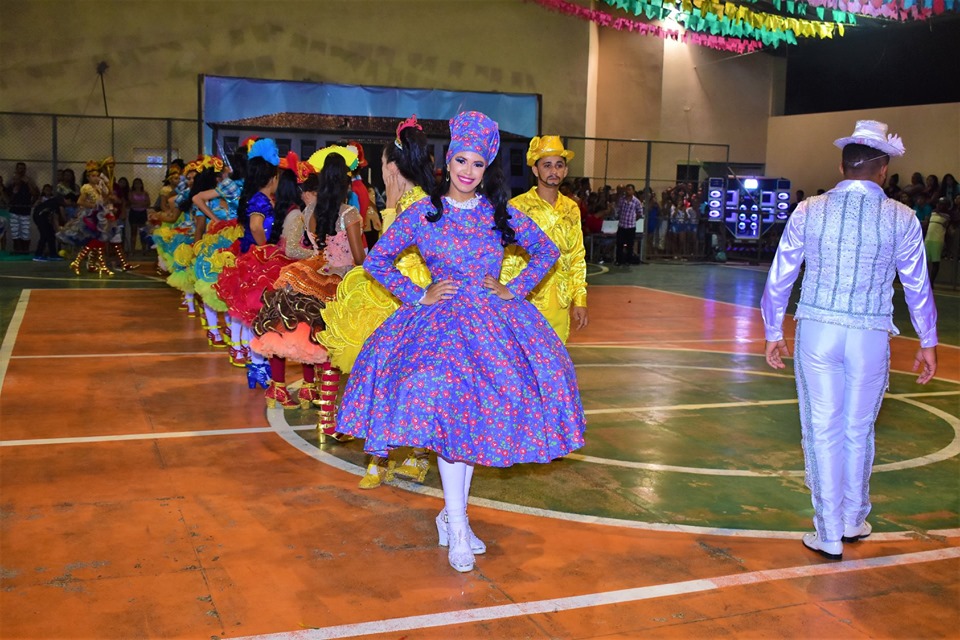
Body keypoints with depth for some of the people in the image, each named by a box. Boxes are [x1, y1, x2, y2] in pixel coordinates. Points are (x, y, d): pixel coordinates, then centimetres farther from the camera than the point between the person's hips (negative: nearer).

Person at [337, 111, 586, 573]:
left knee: (475, 412, -1)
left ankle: (452, 515, 16)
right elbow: (376, 260, 6)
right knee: (446, 403, -19)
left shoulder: (502, 214, 7)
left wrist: (514, 290, 5)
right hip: (440, 319, -2)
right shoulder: (423, 213, 2)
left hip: (493, 321, 2)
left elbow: (547, 251, 16)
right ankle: (458, 526, -10)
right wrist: (419, 296, -1)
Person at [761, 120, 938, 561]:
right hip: (871, 335, 0)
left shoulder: (809, 211, -1)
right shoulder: (901, 218, -3)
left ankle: (829, 536, 14)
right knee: (859, 431, 16)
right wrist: (928, 343, 17)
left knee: (822, 431, 7)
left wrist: (773, 333, 13)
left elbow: (779, 277, 2)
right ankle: (853, 521, 34)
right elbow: (918, 286, 5)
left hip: (816, 330, 0)